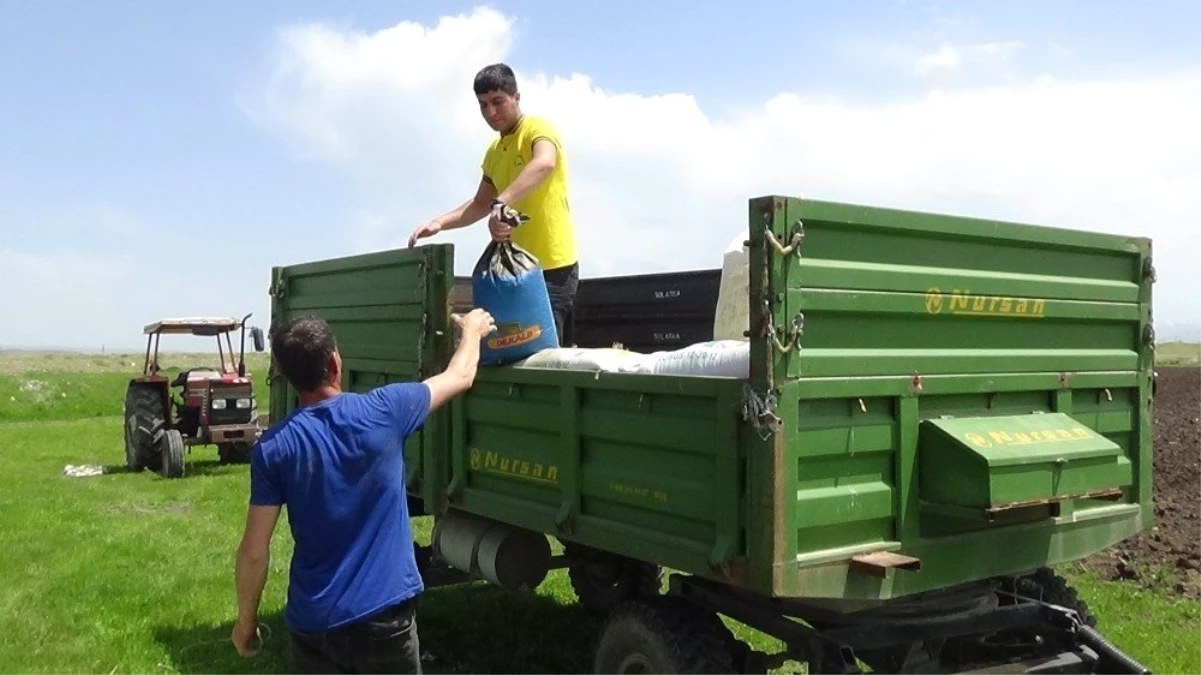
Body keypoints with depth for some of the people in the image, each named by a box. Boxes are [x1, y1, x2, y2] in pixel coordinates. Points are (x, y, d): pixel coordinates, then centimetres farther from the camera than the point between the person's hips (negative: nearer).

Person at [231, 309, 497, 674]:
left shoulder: (273, 447, -9)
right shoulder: (384, 410, -11)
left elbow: (254, 552, -7)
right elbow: (460, 377, 5)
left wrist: (246, 620, 9)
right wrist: (472, 330, 25)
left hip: (313, 622, 1)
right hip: (385, 615, 0)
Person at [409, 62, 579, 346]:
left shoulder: (538, 129, -8)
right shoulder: (494, 152, 17)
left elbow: (544, 164, -31)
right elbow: (481, 204, 26)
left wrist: (501, 203, -45)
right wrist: (439, 223, 10)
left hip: (553, 266, -8)